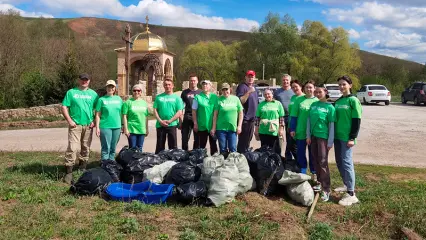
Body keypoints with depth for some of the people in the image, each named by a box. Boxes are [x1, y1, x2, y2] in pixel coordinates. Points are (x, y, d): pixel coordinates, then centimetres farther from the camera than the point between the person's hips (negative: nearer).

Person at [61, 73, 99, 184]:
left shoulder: (93, 94, 10)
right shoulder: (71, 92, 4)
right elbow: (64, 107, 1)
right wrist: (69, 120, -8)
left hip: (88, 125, 3)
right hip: (75, 125, -3)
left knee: (86, 148, 11)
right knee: (72, 148, -10)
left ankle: (83, 169, 26)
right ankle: (68, 172, -8)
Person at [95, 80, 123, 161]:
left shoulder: (119, 99, 11)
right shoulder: (101, 100, 1)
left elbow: (122, 113, 13)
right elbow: (98, 115, 0)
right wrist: (97, 128, -6)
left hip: (117, 127, 4)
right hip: (105, 127, -3)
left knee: (113, 148, 12)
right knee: (106, 148, -4)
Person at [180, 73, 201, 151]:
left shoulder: (201, 92, 8)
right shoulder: (185, 92, 8)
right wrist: (180, 120, 1)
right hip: (187, 118, 0)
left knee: (197, 139, 6)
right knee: (185, 139, 2)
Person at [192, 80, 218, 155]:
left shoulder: (214, 97, 5)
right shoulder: (198, 97, -1)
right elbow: (194, 111, -2)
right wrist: (195, 123, -7)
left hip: (213, 126, 2)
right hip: (202, 126, -2)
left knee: (213, 144, 10)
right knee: (202, 144, 8)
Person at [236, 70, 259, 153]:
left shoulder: (254, 88, 18)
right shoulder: (242, 87, -8)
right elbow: (240, 101, -18)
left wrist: (256, 116, 19)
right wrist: (248, 92, -26)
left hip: (252, 118, 8)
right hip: (244, 118, -8)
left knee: (248, 140, 15)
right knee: (243, 140, -5)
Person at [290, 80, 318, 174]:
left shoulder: (317, 101, 2)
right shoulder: (299, 100, 2)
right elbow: (294, 116, 2)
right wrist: (292, 129, -3)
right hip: (301, 131, 1)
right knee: (301, 152, 8)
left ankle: (314, 172, 22)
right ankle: (302, 173, 21)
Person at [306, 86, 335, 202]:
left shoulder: (330, 107, -7)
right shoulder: (313, 105, 6)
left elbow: (332, 125, -8)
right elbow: (309, 121, 9)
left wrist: (330, 141, -10)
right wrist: (308, 136, 5)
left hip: (323, 137, -5)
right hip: (313, 136, 5)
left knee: (323, 162, -6)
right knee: (316, 161, 14)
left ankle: (326, 190, -1)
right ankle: (320, 182, 30)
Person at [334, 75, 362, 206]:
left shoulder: (353, 100, -7)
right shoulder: (337, 101, 13)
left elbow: (357, 120, -11)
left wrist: (352, 138, -16)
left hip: (347, 137, -7)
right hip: (337, 136, 7)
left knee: (346, 162, -11)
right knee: (339, 162, 12)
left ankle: (351, 194, -8)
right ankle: (347, 185, 28)